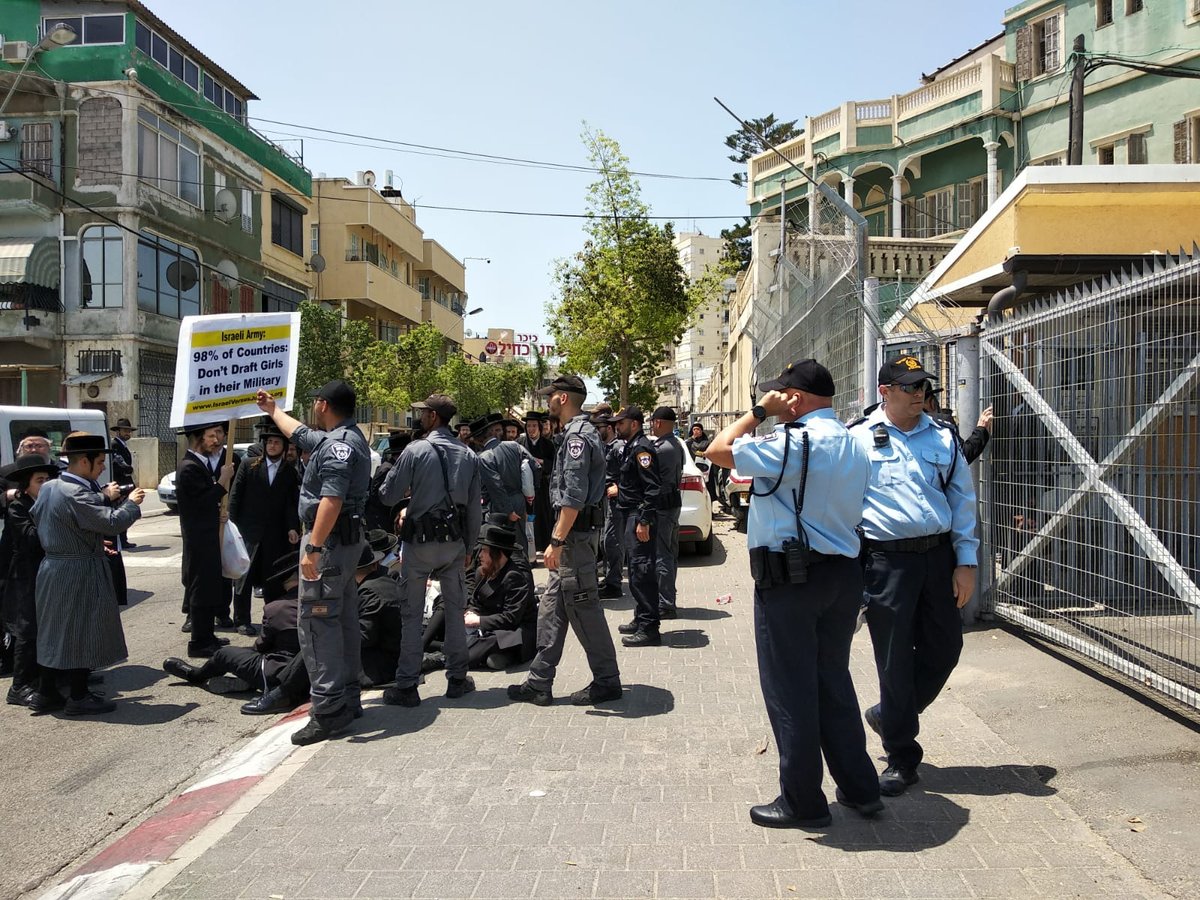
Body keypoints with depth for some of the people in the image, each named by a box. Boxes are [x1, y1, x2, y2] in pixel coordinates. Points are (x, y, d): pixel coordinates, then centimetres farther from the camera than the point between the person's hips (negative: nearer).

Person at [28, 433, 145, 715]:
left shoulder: (48, 488, 6)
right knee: (81, 633, 1)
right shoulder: (76, 494, -23)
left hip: (53, 569, 9)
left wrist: (103, 496, 11)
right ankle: (79, 697, 10)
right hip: (79, 573, -9)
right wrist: (131, 503, -10)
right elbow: (113, 523, -26)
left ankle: (46, 693, 25)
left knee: (56, 632, 17)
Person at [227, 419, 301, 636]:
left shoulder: (290, 472, 8)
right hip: (249, 532, -1)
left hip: (276, 535, 1)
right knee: (245, 577, 4)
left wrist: (292, 528, -9)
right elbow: (235, 496, 1)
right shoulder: (248, 464, 3)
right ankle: (241, 620, 14)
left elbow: (292, 503, 4)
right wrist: (233, 524, -5)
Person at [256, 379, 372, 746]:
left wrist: (313, 548, -29)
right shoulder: (339, 438, 15)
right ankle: (347, 699, 24)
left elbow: (332, 500, -28)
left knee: (316, 622, -10)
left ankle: (328, 712, -8)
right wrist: (272, 409, 47)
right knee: (343, 620, 15)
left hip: (329, 541, -11)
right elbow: (299, 434, 35)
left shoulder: (339, 444, -18)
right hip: (346, 540, 11)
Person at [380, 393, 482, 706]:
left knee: (412, 615, 3)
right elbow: (475, 508, 5)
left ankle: (406, 686, 7)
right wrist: (469, 546, 14)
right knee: (455, 610, 14)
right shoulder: (468, 456, 2)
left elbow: (389, 495, -7)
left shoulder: (415, 450, -11)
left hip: (420, 540, -4)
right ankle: (457, 679, 21)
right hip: (455, 542, 4)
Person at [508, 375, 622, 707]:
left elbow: (574, 497, -23)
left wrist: (557, 541, -23)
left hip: (576, 533, -11)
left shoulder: (578, 436, -15)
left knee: (583, 607, -2)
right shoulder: (579, 431, 17)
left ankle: (607, 681, 10)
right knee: (552, 607, 11)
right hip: (573, 532, 11)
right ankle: (539, 683, 17)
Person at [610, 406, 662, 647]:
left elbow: (652, 488, -22)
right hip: (631, 514, 11)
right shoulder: (631, 446, 17)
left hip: (640, 517, -11)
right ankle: (640, 620, 27)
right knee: (635, 568, 17)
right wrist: (619, 488, 26)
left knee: (642, 571, -9)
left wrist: (644, 521, -24)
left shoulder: (642, 448, -15)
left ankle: (649, 629, -6)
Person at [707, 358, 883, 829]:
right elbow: (851, 512, 15)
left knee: (790, 691, 3)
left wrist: (759, 412, -5)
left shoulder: (794, 442, -17)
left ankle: (802, 802, 14)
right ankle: (859, 788, 28)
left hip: (789, 578, -8)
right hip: (843, 574, 9)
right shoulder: (854, 445, 12)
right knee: (834, 681, 19)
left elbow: (718, 450, -15)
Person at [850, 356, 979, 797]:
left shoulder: (943, 438, 10)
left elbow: (962, 499, 11)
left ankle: (889, 715, 34)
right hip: (887, 560, -4)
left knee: (945, 646, 9)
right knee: (895, 659, 3)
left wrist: (966, 562, 5)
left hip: (939, 556, 4)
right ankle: (902, 759, 19)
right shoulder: (857, 439, 0)